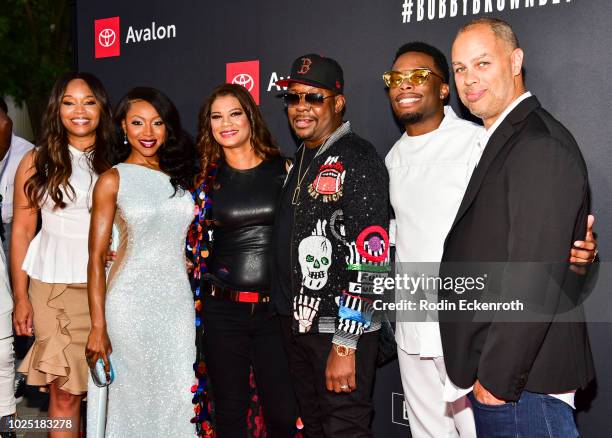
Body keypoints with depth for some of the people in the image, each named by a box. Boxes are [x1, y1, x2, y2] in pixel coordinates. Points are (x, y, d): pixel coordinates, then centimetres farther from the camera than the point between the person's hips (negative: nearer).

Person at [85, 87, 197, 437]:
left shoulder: (181, 176, 10)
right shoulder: (113, 180, -1)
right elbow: (97, 256, -4)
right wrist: (98, 327, -10)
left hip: (178, 300, 4)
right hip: (131, 302, -3)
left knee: (178, 398, 6)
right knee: (135, 396, 5)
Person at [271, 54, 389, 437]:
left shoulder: (358, 161, -14)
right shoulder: (300, 161, 13)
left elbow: (369, 260, -20)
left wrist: (344, 345, -22)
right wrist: (288, 314, 16)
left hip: (341, 330, -8)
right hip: (297, 321, 8)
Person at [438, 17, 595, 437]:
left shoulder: (541, 145, -17)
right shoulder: (500, 142, 15)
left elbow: (535, 277, -23)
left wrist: (498, 379, -19)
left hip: (524, 387, -9)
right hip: (493, 377, 9)